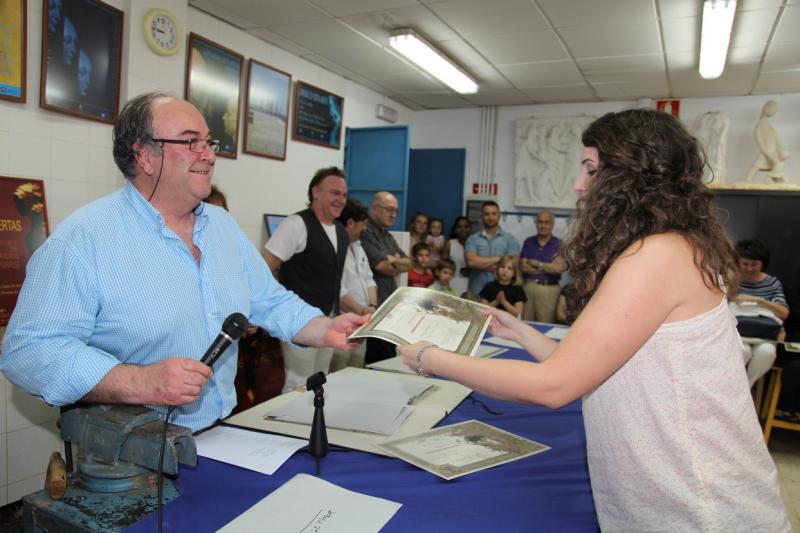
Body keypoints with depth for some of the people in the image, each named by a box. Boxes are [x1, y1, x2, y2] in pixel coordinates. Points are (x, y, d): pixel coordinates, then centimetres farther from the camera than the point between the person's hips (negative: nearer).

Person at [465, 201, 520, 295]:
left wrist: (481, 263, -5)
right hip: (476, 292, 1)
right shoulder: (472, 239, 6)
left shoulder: (510, 239, 4)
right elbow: (471, 261, -9)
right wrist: (497, 259, -7)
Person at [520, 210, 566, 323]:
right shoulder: (528, 242, 9)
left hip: (549, 289, -2)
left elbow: (559, 268, -10)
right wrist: (549, 268, -6)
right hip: (528, 287, 2)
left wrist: (536, 264, -3)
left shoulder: (559, 244, 2)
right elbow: (523, 266, -2)